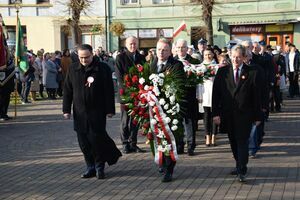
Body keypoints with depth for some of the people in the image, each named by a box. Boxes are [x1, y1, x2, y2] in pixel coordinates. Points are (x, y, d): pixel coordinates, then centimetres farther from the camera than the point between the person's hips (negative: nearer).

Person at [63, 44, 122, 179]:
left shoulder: (102, 68, -4)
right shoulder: (73, 69, 7)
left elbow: (109, 91, -2)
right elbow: (67, 90, 11)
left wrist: (110, 110, -5)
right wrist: (66, 109, 7)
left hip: (97, 111, -4)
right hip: (80, 112, 4)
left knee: (96, 139, -6)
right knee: (84, 142, 6)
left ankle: (99, 167, 12)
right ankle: (90, 167, 19)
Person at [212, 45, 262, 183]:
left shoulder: (252, 73, -2)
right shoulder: (222, 72, 3)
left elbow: (256, 96, 0)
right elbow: (216, 93, 2)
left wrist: (257, 116, -1)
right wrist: (216, 113, -4)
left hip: (244, 115, -3)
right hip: (228, 114, 3)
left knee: (242, 142, -4)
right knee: (233, 142, 12)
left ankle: (242, 172, -1)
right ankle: (239, 165, 27)